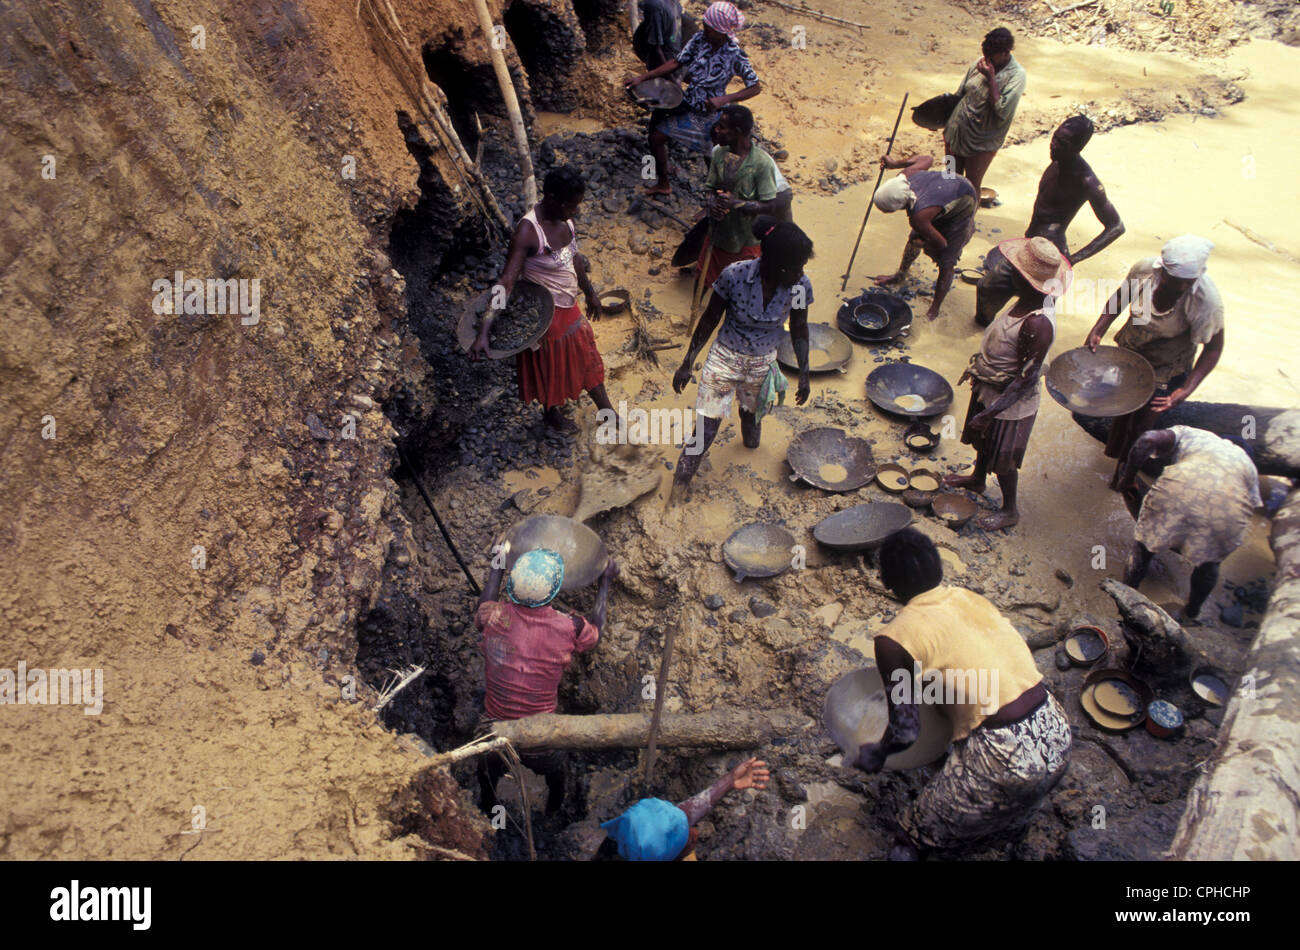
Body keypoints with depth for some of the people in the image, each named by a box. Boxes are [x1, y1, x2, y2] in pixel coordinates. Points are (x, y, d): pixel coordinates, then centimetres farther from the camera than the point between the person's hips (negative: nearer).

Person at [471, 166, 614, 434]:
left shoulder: (564, 218, -7)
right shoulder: (528, 231, -31)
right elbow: (507, 282, -36)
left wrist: (590, 293, 22)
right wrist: (483, 333, -43)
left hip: (569, 306, 8)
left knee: (586, 356, 22)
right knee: (551, 366, 15)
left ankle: (605, 409, 43)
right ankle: (551, 414, 44)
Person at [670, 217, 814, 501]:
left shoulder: (801, 287, -18)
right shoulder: (734, 276, -26)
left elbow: (799, 330, 0)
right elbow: (709, 319, -12)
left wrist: (804, 374, 6)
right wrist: (687, 363, -8)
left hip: (762, 365, 3)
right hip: (725, 359, -3)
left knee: (753, 415, 24)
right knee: (707, 427, -1)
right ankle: (681, 479, 17)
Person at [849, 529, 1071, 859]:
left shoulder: (894, 639, -12)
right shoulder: (971, 599, 6)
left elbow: (905, 731, -8)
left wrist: (876, 754, 14)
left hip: (1007, 759, -6)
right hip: (1057, 733, 6)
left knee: (913, 838, 17)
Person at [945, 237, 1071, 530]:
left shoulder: (1037, 324, -36)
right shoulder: (1028, 302, -9)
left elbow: (1027, 377, -29)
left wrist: (991, 411, -27)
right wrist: (977, 368, 19)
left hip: (1010, 400, -8)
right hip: (990, 387, 8)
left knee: (1002, 457, 12)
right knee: (984, 440, 30)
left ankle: (1010, 510, 35)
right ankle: (977, 479, 56)